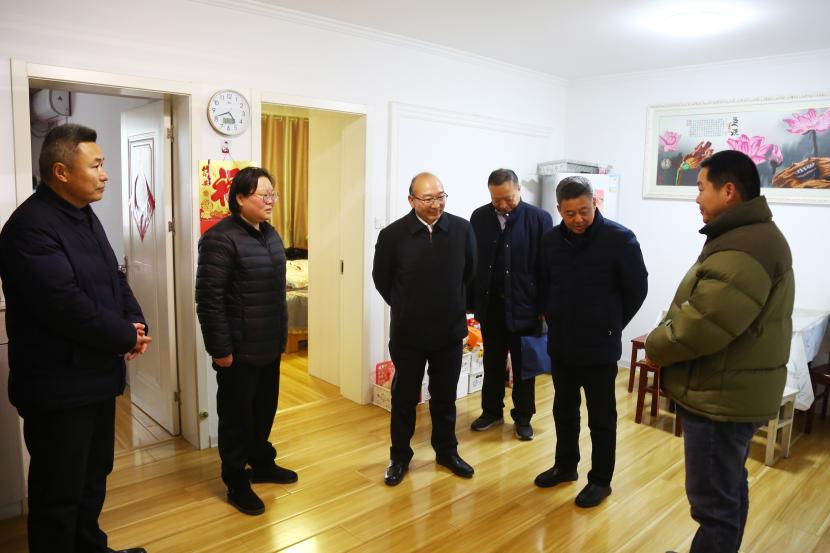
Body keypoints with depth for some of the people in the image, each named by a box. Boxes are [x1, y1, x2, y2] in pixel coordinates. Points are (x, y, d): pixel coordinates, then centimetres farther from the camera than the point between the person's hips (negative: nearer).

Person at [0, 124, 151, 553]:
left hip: (96, 375, 9)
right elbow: (66, 306, -27)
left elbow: (114, 279, 12)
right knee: (58, 490, 7)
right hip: (58, 385, -9)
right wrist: (125, 337, -15)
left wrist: (135, 323, -6)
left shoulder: (84, 216, 11)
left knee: (94, 476, 23)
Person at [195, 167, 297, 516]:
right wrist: (220, 349, -18)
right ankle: (237, 483, 23)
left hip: (269, 345, 8)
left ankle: (262, 463, 39)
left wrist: (282, 334, 17)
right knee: (237, 415, 7)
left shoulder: (270, 234, 9)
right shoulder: (221, 238, -16)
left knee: (265, 409, 20)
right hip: (239, 349, -7)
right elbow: (208, 297, -19)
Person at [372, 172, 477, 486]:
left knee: (445, 396, 17)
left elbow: (470, 274, 7)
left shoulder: (463, 230, -8)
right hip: (408, 333, -1)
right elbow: (382, 280, 2)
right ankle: (400, 456, 30)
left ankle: (447, 451, 36)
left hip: (450, 330, 2)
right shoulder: (393, 235, -12)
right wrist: (406, 308, 9)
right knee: (404, 397, 13)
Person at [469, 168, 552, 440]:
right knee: (492, 362, 16)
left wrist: (545, 306, -8)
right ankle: (492, 411, 32)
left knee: (524, 365, 11)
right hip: (490, 304, 3)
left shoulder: (539, 218, -10)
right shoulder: (479, 217, 0)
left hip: (525, 305, -3)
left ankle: (523, 417, 27)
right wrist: (471, 299, 1)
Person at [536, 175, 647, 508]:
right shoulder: (551, 240, 0)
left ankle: (600, 480, 26)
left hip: (600, 347, -4)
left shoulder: (620, 239, -14)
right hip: (560, 345, 5)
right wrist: (554, 321, 8)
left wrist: (610, 326, 2)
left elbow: (636, 290, -5)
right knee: (564, 411, 19)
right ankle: (565, 465, 38)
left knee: (601, 418, 10)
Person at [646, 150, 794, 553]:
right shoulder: (749, 236, 13)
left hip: (721, 396, -11)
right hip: (730, 391, 11)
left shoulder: (742, 248, -23)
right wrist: (665, 342, 1)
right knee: (728, 489, 24)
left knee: (714, 501, 1)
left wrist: (655, 346, -10)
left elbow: (702, 325, -28)